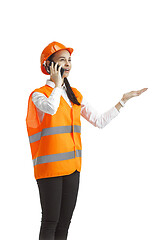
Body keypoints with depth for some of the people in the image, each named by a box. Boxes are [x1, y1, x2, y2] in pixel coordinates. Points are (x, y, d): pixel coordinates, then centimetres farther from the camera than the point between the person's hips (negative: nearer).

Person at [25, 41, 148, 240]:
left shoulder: (75, 95, 15)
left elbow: (99, 121, 12)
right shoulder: (39, 95, -5)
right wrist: (57, 84, -12)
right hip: (50, 167, -6)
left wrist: (124, 100, 7)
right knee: (50, 222, -4)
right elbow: (51, 108, -28)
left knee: (64, 222, 9)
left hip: (72, 167, 6)